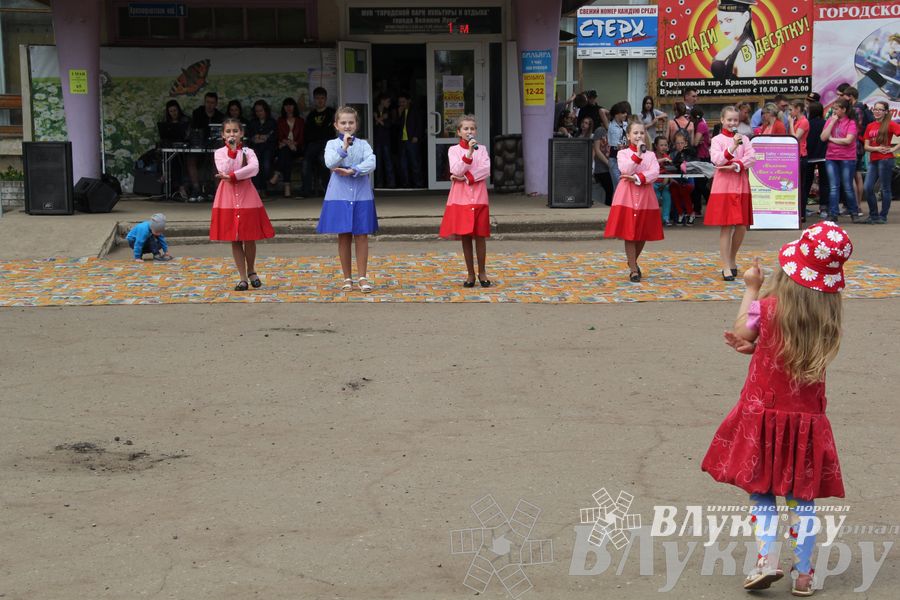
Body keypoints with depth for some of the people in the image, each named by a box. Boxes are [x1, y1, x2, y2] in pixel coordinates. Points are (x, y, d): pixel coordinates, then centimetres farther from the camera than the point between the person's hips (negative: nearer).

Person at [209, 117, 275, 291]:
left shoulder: (248, 151, 4)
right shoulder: (219, 152, 5)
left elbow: (254, 168, -16)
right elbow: (224, 170, -12)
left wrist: (232, 176, -20)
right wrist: (232, 151, -14)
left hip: (246, 195, 0)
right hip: (228, 197, 0)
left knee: (249, 237, 1)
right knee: (234, 240, 2)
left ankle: (251, 271, 24)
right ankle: (243, 277, 8)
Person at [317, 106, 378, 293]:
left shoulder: (363, 144, 6)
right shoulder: (332, 144, 5)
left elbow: (371, 163, -9)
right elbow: (330, 163, -13)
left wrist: (352, 171, -19)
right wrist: (344, 146, -18)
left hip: (361, 195, 1)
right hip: (339, 195, 0)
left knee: (361, 235, 0)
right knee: (344, 236, 4)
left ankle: (362, 277, 7)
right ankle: (347, 278, 13)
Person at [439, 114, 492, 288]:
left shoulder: (481, 149, 7)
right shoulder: (453, 150, 4)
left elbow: (486, 170, -6)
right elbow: (456, 171, -11)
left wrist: (466, 177, -14)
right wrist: (469, 152, -20)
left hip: (479, 197, 0)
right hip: (461, 198, 0)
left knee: (480, 236, 1)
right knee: (465, 236, 3)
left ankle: (482, 272, 12)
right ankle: (470, 274, 12)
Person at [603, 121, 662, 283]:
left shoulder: (650, 154, 10)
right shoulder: (622, 153, 4)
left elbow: (655, 173, -7)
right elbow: (625, 170, -14)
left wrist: (637, 178, -19)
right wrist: (638, 154, -18)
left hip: (645, 196, 3)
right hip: (627, 196, -3)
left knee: (643, 234, 8)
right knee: (629, 234, -3)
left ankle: (633, 262, 31)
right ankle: (634, 270, 3)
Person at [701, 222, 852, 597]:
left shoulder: (768, 308, -15)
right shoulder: (828, 319, -4)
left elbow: (741, 330, 5)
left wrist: (751, 289, 13)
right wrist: (756, 348, 8)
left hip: (764, 415, -2)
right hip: (807, 421, 2)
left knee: (761, 492, 9)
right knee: (803, 496, 11)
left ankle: (766, 562, -2)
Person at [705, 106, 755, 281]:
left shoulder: (744, 139, 10)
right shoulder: (717, 140, 1)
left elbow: (751, 158, -3)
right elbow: (717, 160, -14)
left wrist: (737, 166, -19)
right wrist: (733, 147, -27)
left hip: (741, 186, 4)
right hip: (723, 186, -3)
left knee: (742, 226, 4)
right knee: (726, 226, -6)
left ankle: (732, 259, 26)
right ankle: (727, 267, -2)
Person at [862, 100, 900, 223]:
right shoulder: (870, 126, 12)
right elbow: (866, 146, 10)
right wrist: (877, 148, -9)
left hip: (885, 159, -6)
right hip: (873, 160, 6)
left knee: (885, 188, 0)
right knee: (868, 188, -1)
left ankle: (883, 216, 7)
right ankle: (873, 215, 10)